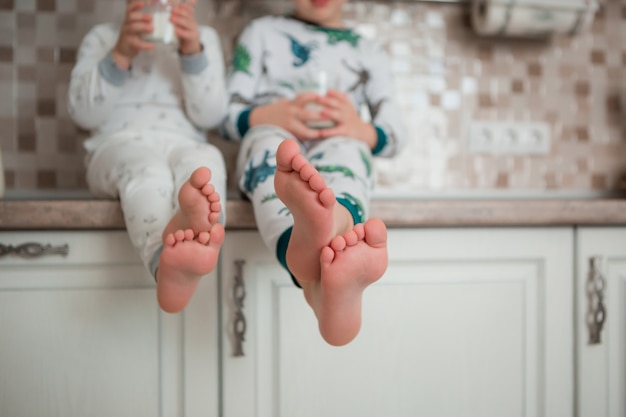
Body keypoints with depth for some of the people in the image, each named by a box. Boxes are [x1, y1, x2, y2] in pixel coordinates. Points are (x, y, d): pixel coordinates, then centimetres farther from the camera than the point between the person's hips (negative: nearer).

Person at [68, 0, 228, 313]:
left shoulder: (204, 38, 19)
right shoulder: (102, 37, 17)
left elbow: (210, 116, 4)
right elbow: (83, 114, 3)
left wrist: (193, 52, -10)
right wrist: (120, 55, -11)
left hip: (182, 148, 1)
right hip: (118, 148, -1)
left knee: (205, 159, -36)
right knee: (144, 167, -38)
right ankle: (166, 261, -70)